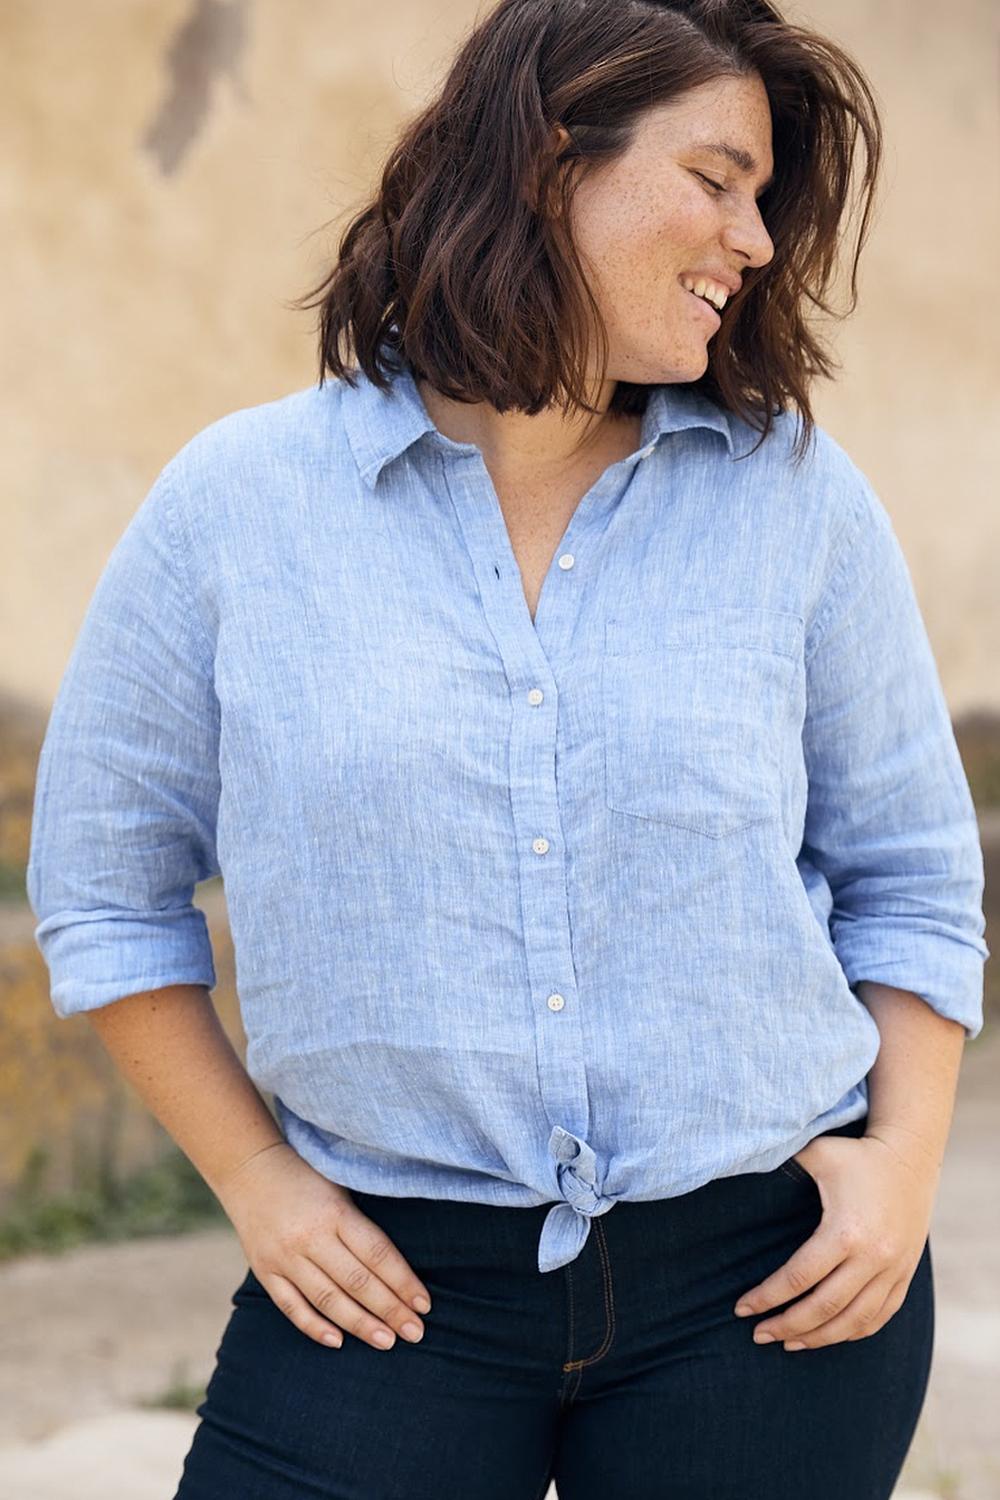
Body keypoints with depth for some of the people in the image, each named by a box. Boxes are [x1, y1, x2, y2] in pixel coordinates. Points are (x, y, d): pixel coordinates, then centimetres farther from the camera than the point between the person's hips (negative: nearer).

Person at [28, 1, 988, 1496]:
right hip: (392, 1279, -1)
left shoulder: (797, 498, 1)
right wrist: (253, 1178, 2)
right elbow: (105, 878, 6)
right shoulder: (236, 504, -2)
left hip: (765, 1276, 1)